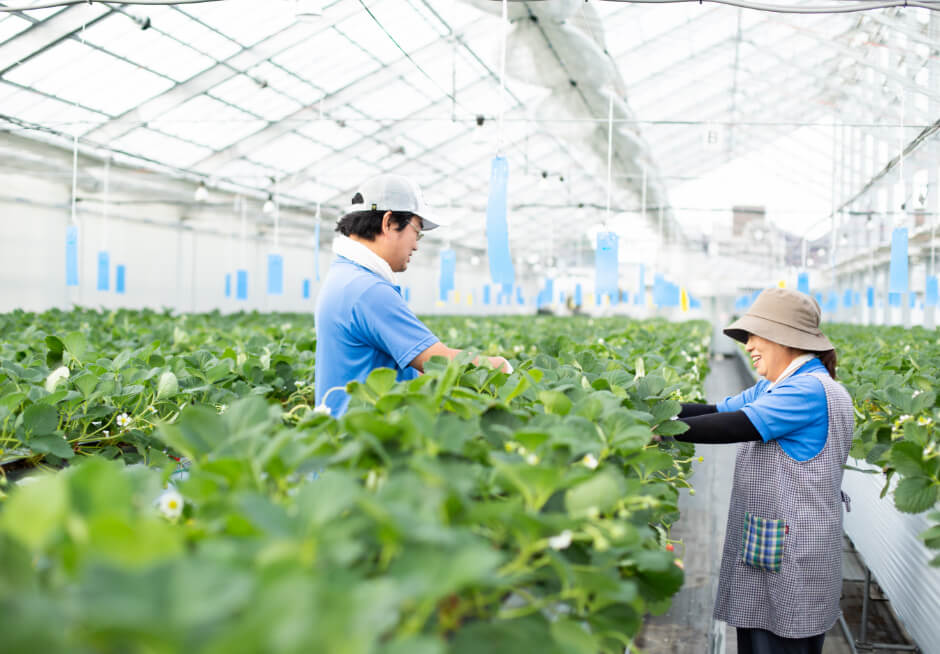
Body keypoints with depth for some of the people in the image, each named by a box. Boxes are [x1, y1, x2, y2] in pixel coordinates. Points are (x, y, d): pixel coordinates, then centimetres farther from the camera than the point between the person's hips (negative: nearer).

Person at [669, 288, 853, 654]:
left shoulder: (810, 389, -18)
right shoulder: (773, 388, 13)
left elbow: (737, 426, -24)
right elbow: (719, 411, 9)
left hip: (790, 560, -9)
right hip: (766, 553, 9)